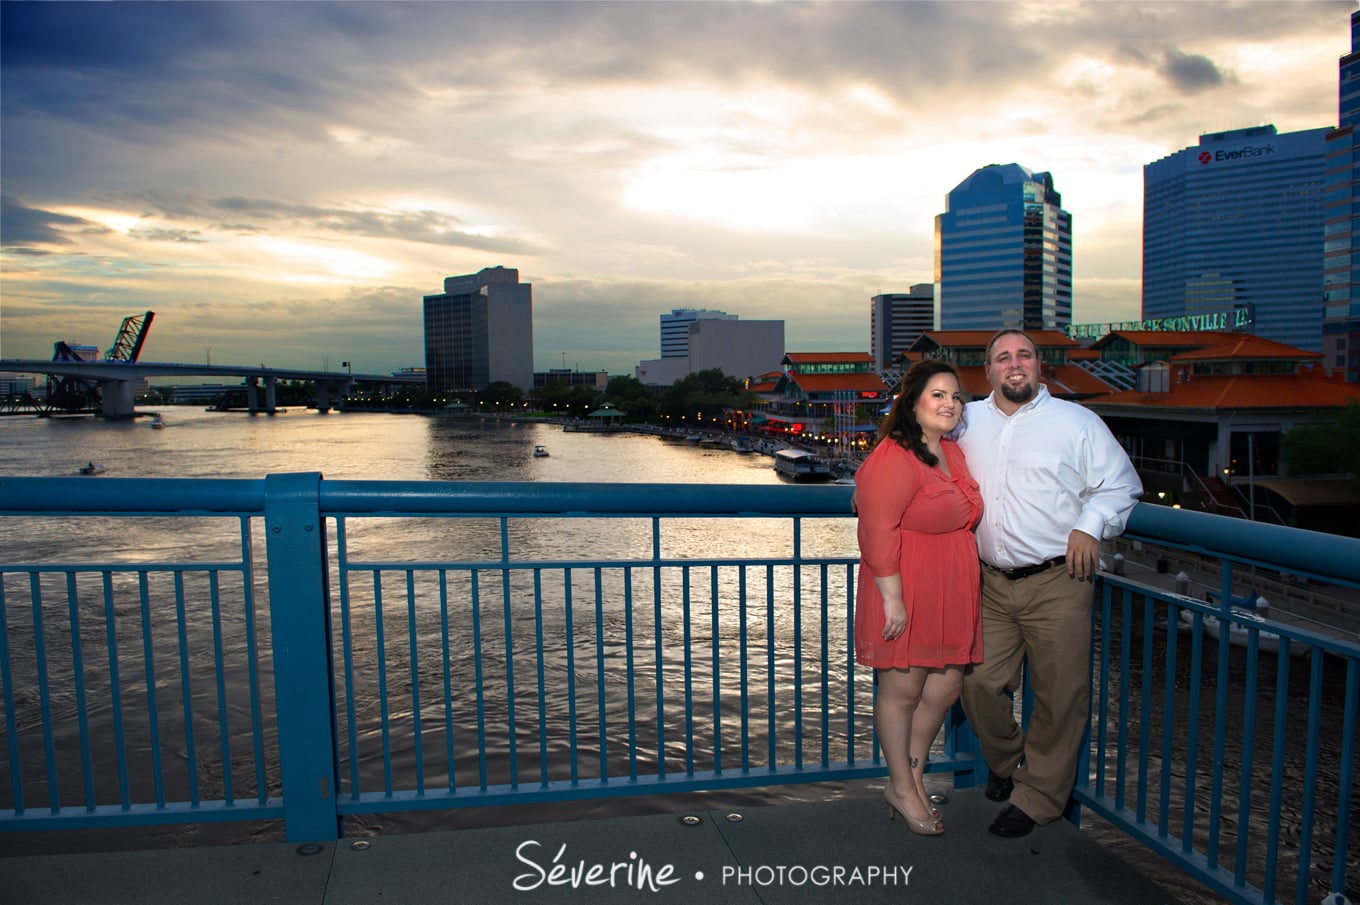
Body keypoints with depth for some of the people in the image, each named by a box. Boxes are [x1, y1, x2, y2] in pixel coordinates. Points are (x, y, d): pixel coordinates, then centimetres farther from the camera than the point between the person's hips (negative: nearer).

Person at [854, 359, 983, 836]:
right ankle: (904, 790, 22)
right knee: (902, 690, 4)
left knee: (946, 686, 13)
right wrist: (893, 597, -22)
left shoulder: (953, 454, 13)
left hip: (951, 593, 9)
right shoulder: (893, 458, -17)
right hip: (904, 591, -9)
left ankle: (911, 779, 31)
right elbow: (877, 531, -22)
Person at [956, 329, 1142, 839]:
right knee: (978, 682, 4)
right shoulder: (968, 422, 11)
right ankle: (1006, 763, 34)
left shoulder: (1077, 422, 3)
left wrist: (1089, 527, -9)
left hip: (1057, 582, -3)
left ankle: (1038, 798, 22)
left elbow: (1121, 485, 6)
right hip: (992, 583, 3)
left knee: (1059, 696, 2)